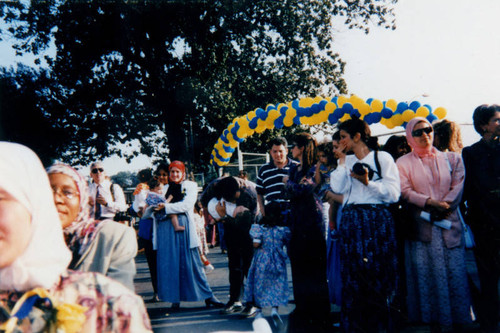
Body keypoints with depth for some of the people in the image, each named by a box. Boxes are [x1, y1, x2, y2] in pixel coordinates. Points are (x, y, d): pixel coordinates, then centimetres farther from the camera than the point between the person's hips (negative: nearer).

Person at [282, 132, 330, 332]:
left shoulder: (314, 169, -7)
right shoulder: (294, 169, 16)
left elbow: (301, 190, -17)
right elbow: (287, 193, 9)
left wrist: (288, 183, -1)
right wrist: (289, 186, -11)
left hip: (311, 219, -7)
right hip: (296, 220, 7)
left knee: (314, 265, -3)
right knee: (298, 264, 10)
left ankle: (318, 314, 6)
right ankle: (303, 309, 21)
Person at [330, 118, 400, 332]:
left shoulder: (382, 158, 0)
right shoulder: (347, 162, 15)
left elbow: (393, 194, -7)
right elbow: (337, 188, -2)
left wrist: (368, 182, -17)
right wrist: (342, 160, 2)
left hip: (376, 222, -4)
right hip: (351, 223, 4)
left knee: (377, 275, 0)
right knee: (353, 278, 5)